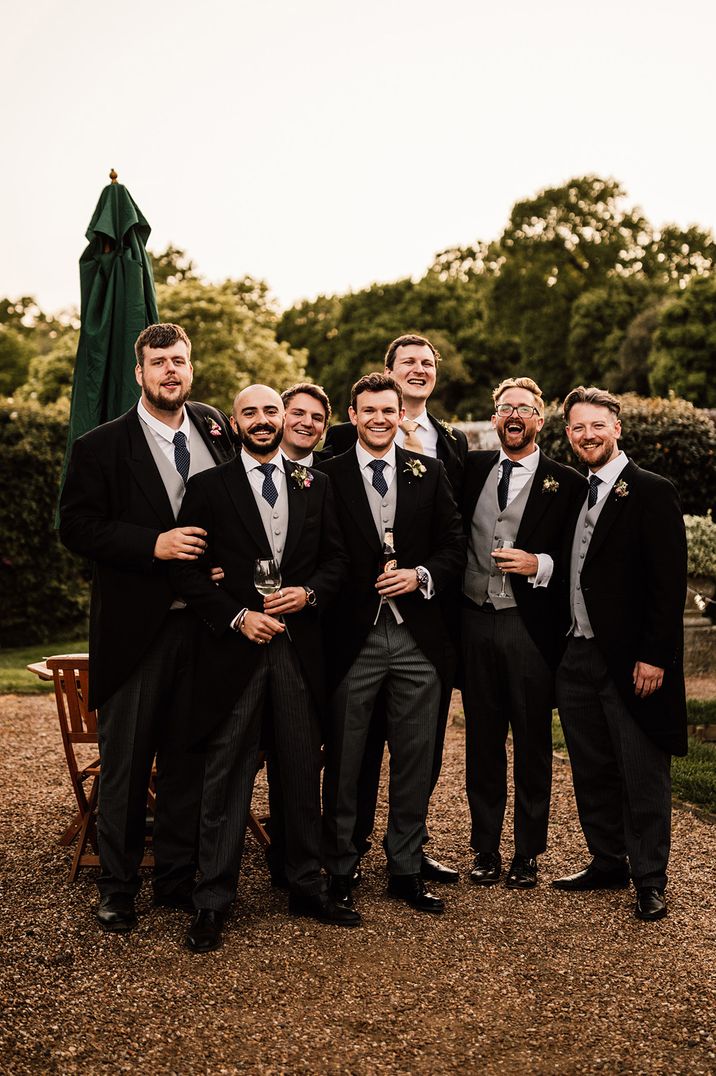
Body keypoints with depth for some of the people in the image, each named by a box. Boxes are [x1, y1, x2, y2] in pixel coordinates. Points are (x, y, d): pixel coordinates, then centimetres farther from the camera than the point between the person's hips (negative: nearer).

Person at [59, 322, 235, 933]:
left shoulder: (216, 429, 8)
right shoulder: (101, 447, -3)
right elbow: (77, 527, -9)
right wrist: (153, 544, -20)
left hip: (202, 623, 4)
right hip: (135, 628, -3)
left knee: (189, 758, 12)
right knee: (125, 762, 5)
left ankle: (179, 880, 26)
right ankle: (117, 889, 20)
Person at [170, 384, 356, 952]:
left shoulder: (315, 485, 12)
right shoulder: (209, 486, 3)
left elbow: (337, 558, 12)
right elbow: (187, 569, -1)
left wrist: (309, 593, -7)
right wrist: (238, 617, -11)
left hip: (299, 644, 3)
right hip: (235, 646, -2)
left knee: (303, 769, 10)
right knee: (227, 773, 0)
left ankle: (307, 885, 23)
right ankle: (213, 900, 9)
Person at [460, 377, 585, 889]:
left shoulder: (567, 482, 0)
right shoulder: (472, 468, 9)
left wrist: (538, 564, -16)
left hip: (530, 627, -2)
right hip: (475, 622, 3)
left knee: (533, 745, 7)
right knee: (482, 741, 10)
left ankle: (527, 854, 20)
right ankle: (486, 848, 23)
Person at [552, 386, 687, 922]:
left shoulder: (652, 492, -8)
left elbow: (669, 583, -13)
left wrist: (654, 656, -17)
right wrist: (561, 647, 8)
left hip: (632, 660, -7)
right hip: (578, 657, 7)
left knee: (643, 776, 4)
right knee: (592, 771, 16)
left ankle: (649, 880, 16)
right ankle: (608, 862, 31)